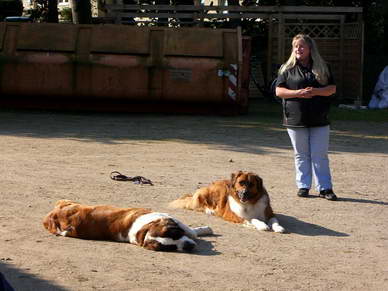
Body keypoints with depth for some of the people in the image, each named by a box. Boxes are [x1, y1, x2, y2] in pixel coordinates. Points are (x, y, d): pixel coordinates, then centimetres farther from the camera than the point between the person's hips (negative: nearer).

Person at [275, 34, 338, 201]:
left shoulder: (322, 68, 8)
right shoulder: (287, 68, 5)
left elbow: (332, 88, 4)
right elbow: (279, 91, -1)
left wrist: (316, 91, -15)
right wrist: (297, 93, -16)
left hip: (319, 120, 0)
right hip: (296, 119, 0)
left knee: (320, 155, -1)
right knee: (301, 155, 7)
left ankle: (324, 188, 3)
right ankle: (303, 186, 15)